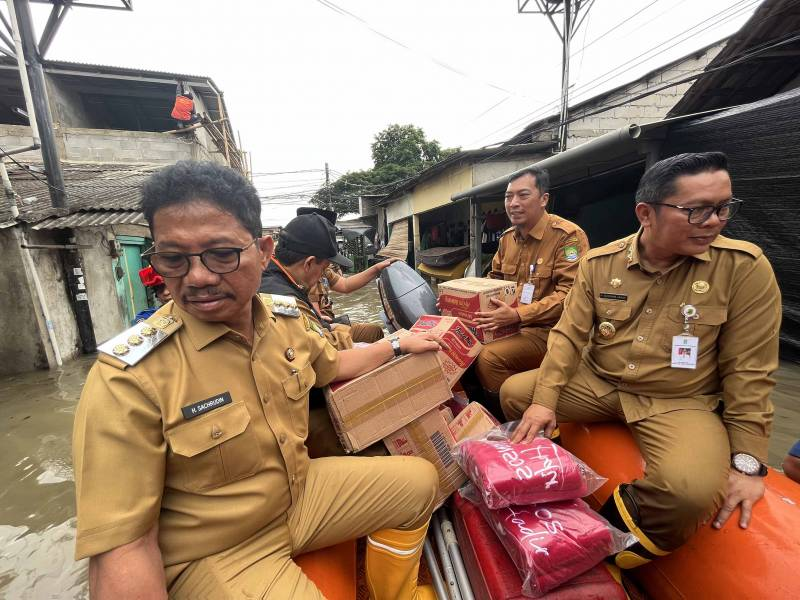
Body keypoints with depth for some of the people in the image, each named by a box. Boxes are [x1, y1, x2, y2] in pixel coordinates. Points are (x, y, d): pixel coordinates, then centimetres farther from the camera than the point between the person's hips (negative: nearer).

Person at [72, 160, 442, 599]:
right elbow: (123, 544, -22)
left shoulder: (286, 318, -9)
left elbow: (330, 365, 11)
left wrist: (396, 346, 13)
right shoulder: (127, 378, -26)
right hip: (211, 556, -5)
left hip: (302, 491, 6)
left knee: (420, 481, 11)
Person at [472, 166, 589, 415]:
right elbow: (494, 280, 21)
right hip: (509, 325, 7)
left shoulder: (568, 235, -12)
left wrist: (517, 315, -29)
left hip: (548, 330, -7)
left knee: (489, 358, -26)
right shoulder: (508, 237, 11)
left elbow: (569, 294, -20)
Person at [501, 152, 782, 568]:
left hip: (681, 403, -2)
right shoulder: (599, 263, -6)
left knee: (693, 488, -31)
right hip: (596, 383, 3)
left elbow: (748, 371, -7)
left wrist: (747, 462, -8)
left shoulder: (744, 267, -11)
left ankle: (624, 522, 4)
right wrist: (544, 400, -14)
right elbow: (568, 336, -5)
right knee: (514, 392, -8)